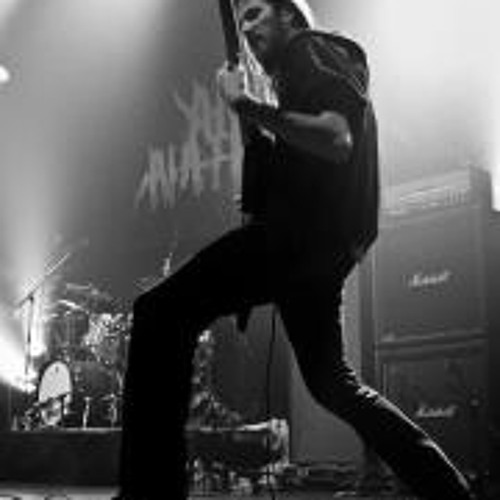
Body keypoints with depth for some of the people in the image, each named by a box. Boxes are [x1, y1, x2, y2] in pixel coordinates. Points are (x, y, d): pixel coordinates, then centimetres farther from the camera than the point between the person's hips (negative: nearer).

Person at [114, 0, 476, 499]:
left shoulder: (309, 50, 2)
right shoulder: (317, 69, 31)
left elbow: (337, 138, -18)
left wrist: (249, 106, -17)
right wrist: (253, 120, 17)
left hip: (306, 227, -11)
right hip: (323, 241, 11)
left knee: (160, 312, -17)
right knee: (331, 380, 19)